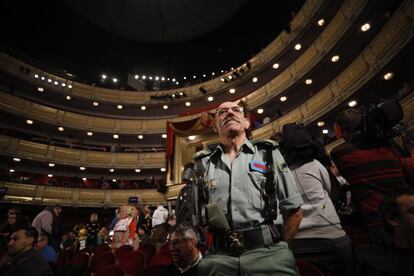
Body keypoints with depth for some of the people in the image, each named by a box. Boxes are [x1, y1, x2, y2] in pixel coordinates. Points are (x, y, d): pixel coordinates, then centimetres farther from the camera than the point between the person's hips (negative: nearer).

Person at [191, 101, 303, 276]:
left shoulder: (268, 153, 6)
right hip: (220, 258, 1)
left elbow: (294, 211, 7)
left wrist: (278, 249, 3)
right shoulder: (204, 163, 8)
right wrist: (202, 251, 5)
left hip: (268, 253, 0)